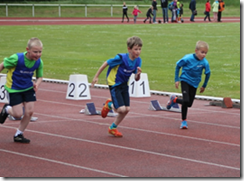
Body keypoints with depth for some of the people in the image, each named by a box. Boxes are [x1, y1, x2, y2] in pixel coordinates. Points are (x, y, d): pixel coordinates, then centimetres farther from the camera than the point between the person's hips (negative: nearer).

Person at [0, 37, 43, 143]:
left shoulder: (39, 62, -12)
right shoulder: (17, 58, -26)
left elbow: (39, 76, 3)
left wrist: (37, 83, -18)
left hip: (28, 88, 4)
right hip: (14, 89, -4)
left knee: (29, 111, -3)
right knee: (18, 114, -9)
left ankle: (19, 134, 17)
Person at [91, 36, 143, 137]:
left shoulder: (138, 61, -7)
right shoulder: (121, 58, -25)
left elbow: (136, 79, -2)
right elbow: (106, 63, -13)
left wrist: (138, 74, -27)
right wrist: (96, 77, -8)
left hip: (124, 85, 7)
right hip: (114, 84, -6)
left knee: (127, 109, 3)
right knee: (121, 109, -17)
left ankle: (113, 128, 24)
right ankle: (109, 105, 18)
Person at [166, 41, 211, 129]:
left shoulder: (205, 62, -16)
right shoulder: (188, 58, -22)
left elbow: (208, 74, 3)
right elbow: (178, 66, -5)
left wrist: (204, 86, 11)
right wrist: (176, 80, -4)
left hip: (194, 84, 4)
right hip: (185, 81, -4)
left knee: (189, 104, 7)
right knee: (186, 101, -17)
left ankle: (174, 99, 36)